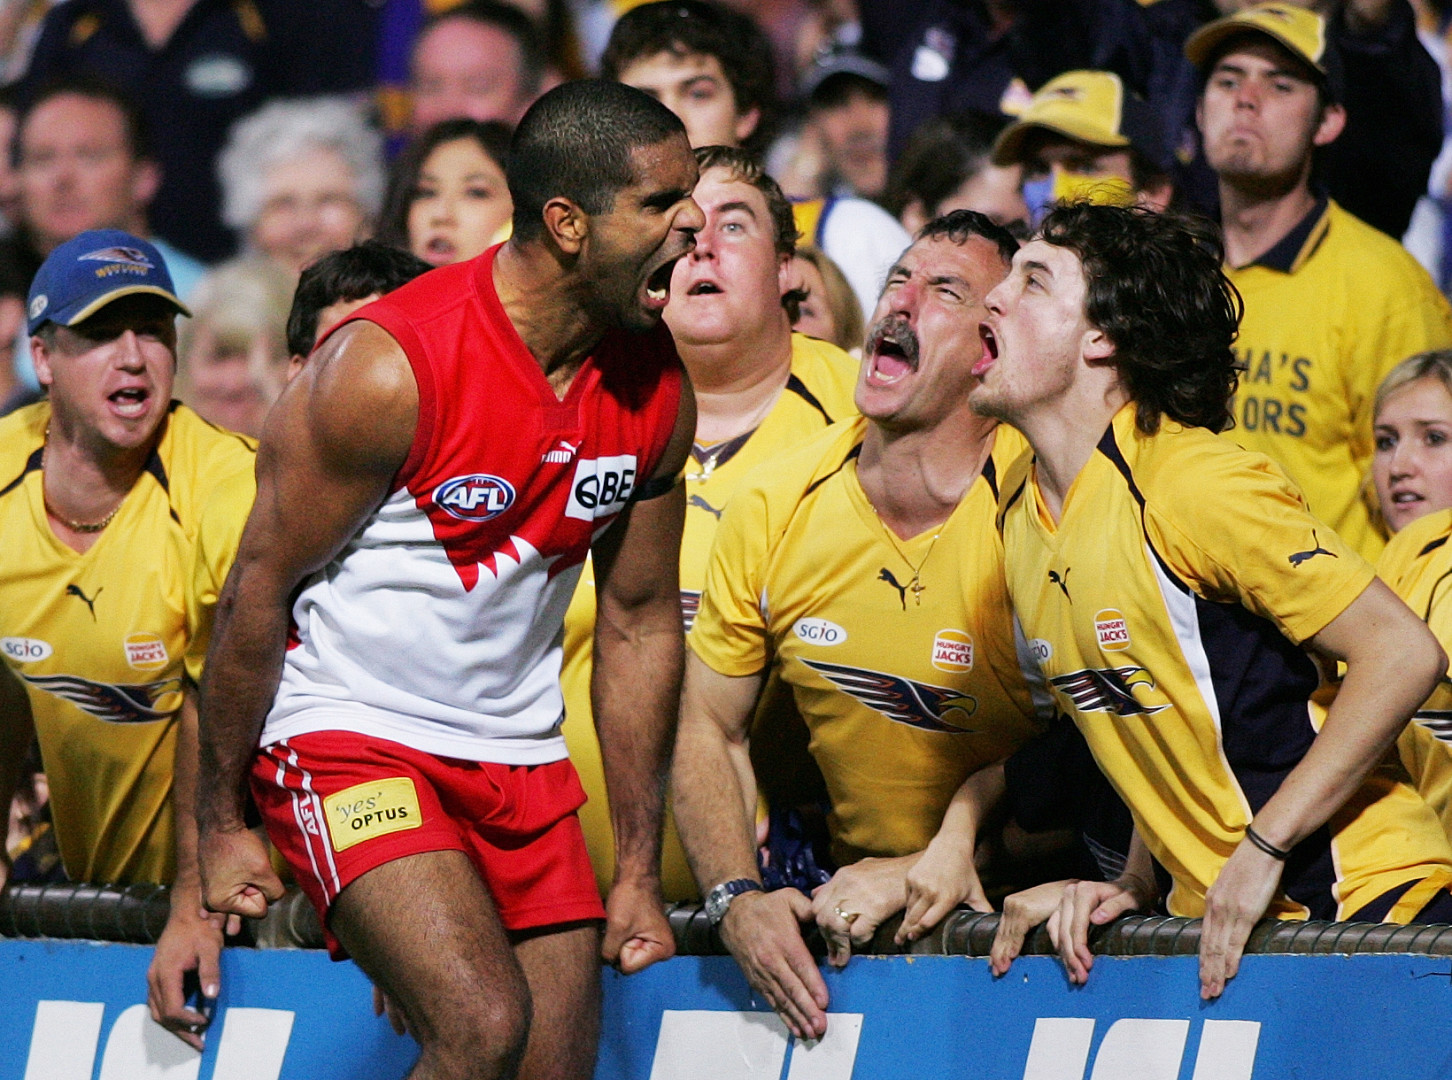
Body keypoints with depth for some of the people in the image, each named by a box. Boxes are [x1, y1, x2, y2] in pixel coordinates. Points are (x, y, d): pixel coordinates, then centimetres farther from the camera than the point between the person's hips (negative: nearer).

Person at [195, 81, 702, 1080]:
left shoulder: (658, 389, 0)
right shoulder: (389, 368, -19)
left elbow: (640, 623, 12)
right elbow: (259, 589, -10)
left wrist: (639, 874, 13)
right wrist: (222, 824, -4)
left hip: (520, 755, 7)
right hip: (350, 735, -7)